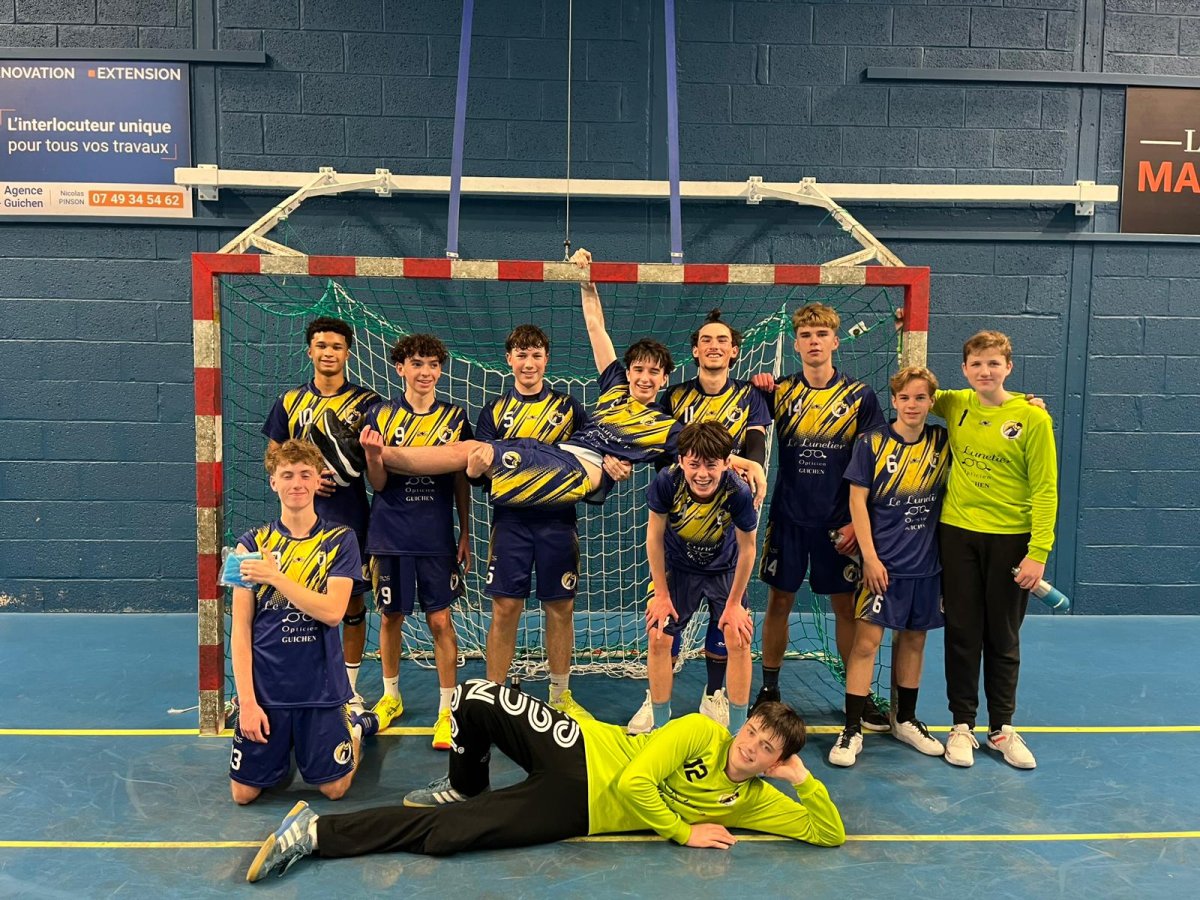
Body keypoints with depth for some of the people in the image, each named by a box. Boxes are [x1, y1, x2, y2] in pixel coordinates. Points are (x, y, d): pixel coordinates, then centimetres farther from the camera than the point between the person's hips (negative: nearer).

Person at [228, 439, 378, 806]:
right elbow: (240, 628, -3)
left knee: (333, 789, 5)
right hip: (264, 687, 1)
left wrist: (276, 577, -25)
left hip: (321, 688, -1)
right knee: (244, 792, 5)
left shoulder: (339, 539, -3)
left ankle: (354, 727, 35)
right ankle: (282, 744, 35)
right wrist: (246, 700, -9)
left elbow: (332, 611, -15)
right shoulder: (253, 543, -1)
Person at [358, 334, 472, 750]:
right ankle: (391, 696, 33)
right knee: (390, 616, 12)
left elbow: (462, 482, 7)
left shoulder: (455, 417, 2)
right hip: (390, 534, 0)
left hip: (437, 535, 0)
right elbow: (378, 484, -1)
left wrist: (465, 534, 5)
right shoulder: (379, 415, -1)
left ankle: (447, 709, 12)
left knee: (440, 620, 0)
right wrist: (372, 456, -22)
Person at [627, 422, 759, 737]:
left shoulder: (739, 493, -32)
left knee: (738, 640, -9)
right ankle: (659, 721, 15)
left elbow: (747, 548, -15)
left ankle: (738, 730, 10)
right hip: (676, 567, 1)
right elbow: (655, 536, -14)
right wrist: (662, 594, -8)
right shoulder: (666, 483, -30)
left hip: (724, 570, 0)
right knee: (659, 637, -6)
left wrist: (734, 603, -8)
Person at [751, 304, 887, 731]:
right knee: (779, 602, 7)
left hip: (839, 521, -1)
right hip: (788, 517, 1)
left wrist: (858, 520, -6)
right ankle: (769, 688, 20)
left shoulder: (860, 395, -1)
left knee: (846, 606, 7)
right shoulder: (780, 392, 2)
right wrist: (756, 389, -11)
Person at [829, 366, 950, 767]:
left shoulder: (943, 442, 4)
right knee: (866, 641, -6)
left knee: (914, 639, 14)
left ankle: (906, 720, 31)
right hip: (882, 562, -3)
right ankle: (852, 730, 3)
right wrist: (869, 556, -11)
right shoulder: (872, 443, -5)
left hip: (926, 562, 4)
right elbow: (858, 500, -6)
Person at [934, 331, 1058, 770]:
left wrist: (1038, 552, -14)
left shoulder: (1032, 418, -8)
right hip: (958, 533, 2)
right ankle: (962, 725, 21)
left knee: (1003, 638, 11)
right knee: (962, 633, 8)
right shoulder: (954, 405, 1)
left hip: (1010, 538, -2)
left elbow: (1045, 489, -9)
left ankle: (1002, 727, 26)